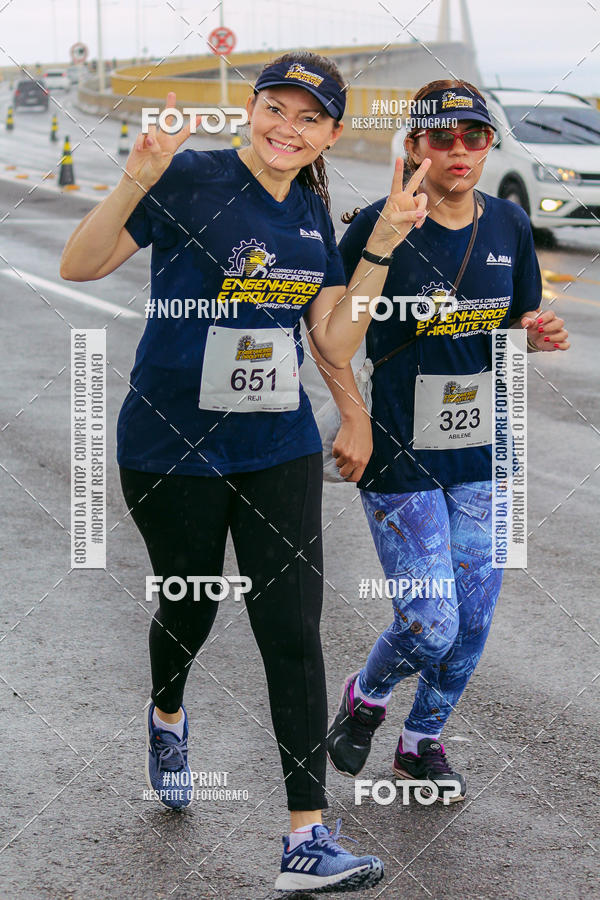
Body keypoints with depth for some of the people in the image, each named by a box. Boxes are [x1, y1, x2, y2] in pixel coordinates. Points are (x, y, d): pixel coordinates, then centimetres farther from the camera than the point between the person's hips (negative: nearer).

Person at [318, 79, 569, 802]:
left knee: (473, 621, 10)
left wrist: (537, 334, -9)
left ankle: (422, 741, 34)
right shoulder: (381, 224, -13)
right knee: (430, 626, -7)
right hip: (399, 455, -5)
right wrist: (354, 416, -13)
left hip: (481, 453, 5)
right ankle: (367, 694, 26)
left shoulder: (508, 226, 2)